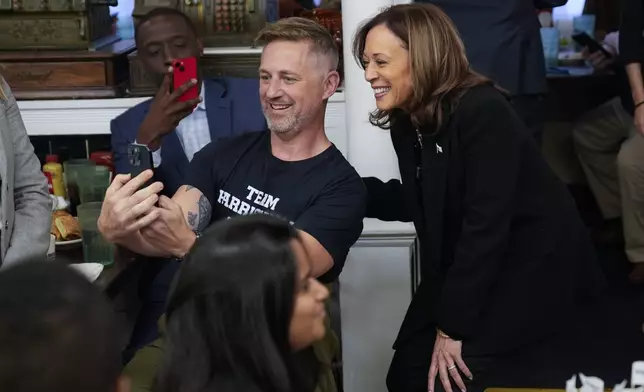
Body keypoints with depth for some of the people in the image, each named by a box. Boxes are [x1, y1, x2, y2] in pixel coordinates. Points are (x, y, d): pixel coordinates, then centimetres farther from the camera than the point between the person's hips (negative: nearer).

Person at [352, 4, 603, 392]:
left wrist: (452, 326, -24)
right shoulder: (406, 123, 2)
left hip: (532, 268, -8)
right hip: (461, 270, 8)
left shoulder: (482, 112, -23)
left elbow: (486, 222, -27)